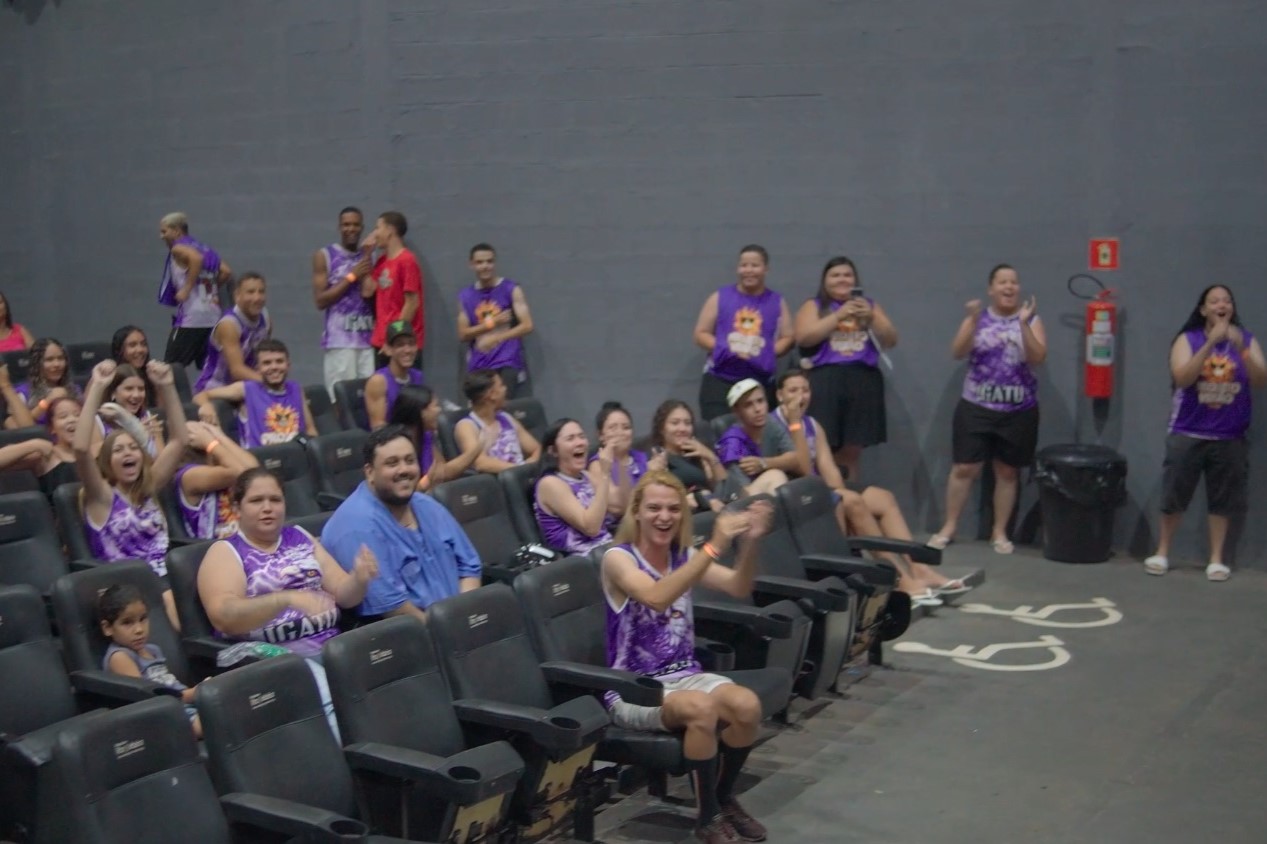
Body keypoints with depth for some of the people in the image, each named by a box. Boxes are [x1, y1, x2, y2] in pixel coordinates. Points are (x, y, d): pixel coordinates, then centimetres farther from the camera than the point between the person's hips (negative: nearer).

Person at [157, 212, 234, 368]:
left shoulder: (178, 249, -2)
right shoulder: (204, 249, 19)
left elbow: (196, 258, -23)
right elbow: (226, 272, 11)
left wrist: (186, 289, -19)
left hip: (190, 317, -8)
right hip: (212, 316, 8)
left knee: (171, 367, -4)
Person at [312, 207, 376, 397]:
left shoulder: (367, 257, 14)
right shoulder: (324, 256, 3)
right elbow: (320, 301, -4)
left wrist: (371, 290, -5)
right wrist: (351, 276, -7)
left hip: (368, 339, 4)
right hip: (339, 340, -3)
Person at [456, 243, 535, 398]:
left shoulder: (512, 290, -1)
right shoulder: (465, 296, 9)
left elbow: (527, 326, -8)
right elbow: (463, 334, 4)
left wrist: (496, 338, -17)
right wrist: (491, 323, -8)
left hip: (508, 364, -4)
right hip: (478, 367, 4)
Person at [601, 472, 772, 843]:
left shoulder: (684, 556, 7)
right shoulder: (618, 559, -11)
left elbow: (739, 588, -9)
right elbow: (657, 598, -31)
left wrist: (750, 543, -29)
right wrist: (714, 546, -38)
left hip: (685, 675, 6)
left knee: (747, 705, -23)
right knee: (701, 708, -34)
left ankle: (724, 799, 3)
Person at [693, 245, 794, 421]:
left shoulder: (777, 302, 11)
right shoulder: (720, 298, 8)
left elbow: (788, 338, 8)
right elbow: (701, 334, 6)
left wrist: (767, 353, -11)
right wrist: (727, 350, -11)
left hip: (761, 383, 1)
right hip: (719, 380, -1)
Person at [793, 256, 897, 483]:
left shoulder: (869, 305, 19)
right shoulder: (814, 306, 11)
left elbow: (891, 341, 12)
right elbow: (803, 337, -6)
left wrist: (871, 317, -4)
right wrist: (839, 315, -10)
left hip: (862, 383, 3)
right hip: (824, 381, -3)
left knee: (851, 454, 3)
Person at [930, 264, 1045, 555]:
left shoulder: (1032, 321, 2)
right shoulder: (977, 319, 3)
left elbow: (1038, 358, -12)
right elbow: (957, 352, -10)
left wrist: (1023, 324, -22)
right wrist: (973, 321, -22)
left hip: (1018, 412, 1)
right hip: (976, 408, 0)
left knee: (1007, 472, 8)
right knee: (964, 468, -2)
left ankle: (999, 533, 17)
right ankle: (948, 529, 8)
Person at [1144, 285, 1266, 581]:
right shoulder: (1188, 339, -2)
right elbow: (1181, 378, -18)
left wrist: (1242, 349, -23)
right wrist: (1211, 343, -25)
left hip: (1229, 437, 1)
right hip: (1188, 434, -1)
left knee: (1221, 499, 4)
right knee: (1174, 496, 5)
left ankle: (1216, 559, 15)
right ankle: (1162, 552, 19)